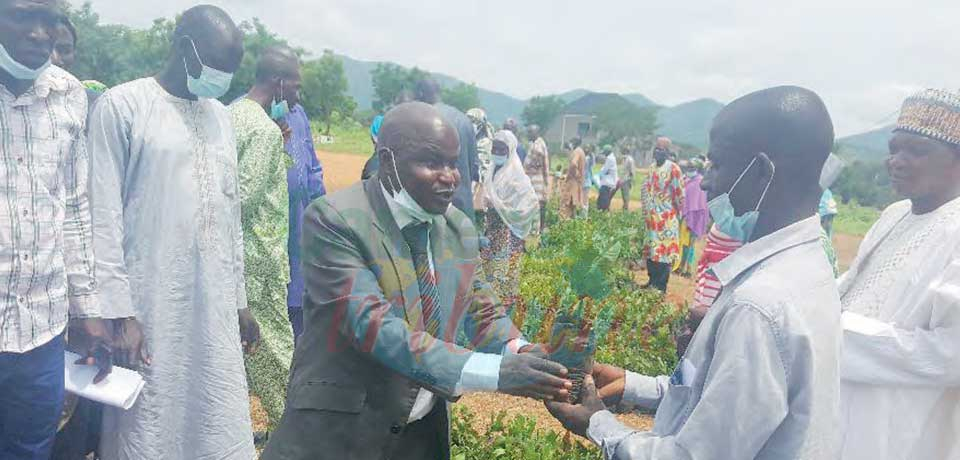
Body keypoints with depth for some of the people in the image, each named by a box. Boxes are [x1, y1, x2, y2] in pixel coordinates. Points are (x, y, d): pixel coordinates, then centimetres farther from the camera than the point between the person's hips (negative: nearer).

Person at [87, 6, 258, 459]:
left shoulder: (219, 115, 14)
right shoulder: (122, 105, -5)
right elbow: (104, 215, -9)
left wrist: (239, 300, 14)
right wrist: (119, 310, -14)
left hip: (214, 306, 5)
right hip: (149, 306, -5)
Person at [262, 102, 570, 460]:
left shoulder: (460, 228, 0)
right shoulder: (333, 219, -18)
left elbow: (481, 315, 4)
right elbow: (371, 325, -26)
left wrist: (521, 352, -18)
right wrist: (493, 372, -33)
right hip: (338, 431, -5)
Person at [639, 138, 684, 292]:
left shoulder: (673, 168, -12)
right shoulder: (652, 168, 11)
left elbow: (680, 193, -11)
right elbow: (645, 189, 20)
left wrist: (677, 212, -5)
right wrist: (645, 211, 16)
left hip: (667, 218, -8)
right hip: (652, 217, 8)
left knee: (664, 250, -3)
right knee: (650, 249, 13)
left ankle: (661, 286, 2)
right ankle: (652, 281, 25)